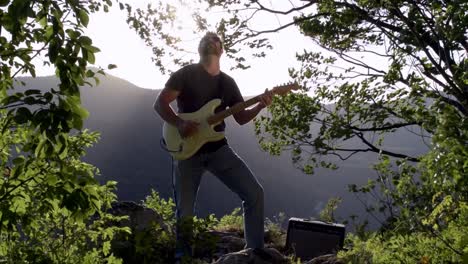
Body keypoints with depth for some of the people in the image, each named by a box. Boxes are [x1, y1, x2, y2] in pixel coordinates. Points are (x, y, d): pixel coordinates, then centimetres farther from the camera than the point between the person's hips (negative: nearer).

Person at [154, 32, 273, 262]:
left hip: (218, 148, 4)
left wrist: (260, 106, -6)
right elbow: (160, 103, -7)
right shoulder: (186, 74, -1)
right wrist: (180, 123, -22)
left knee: (255, 194, -7)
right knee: (184, 211, -3)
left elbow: (241, 118, 12)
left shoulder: (227, 82, 13)